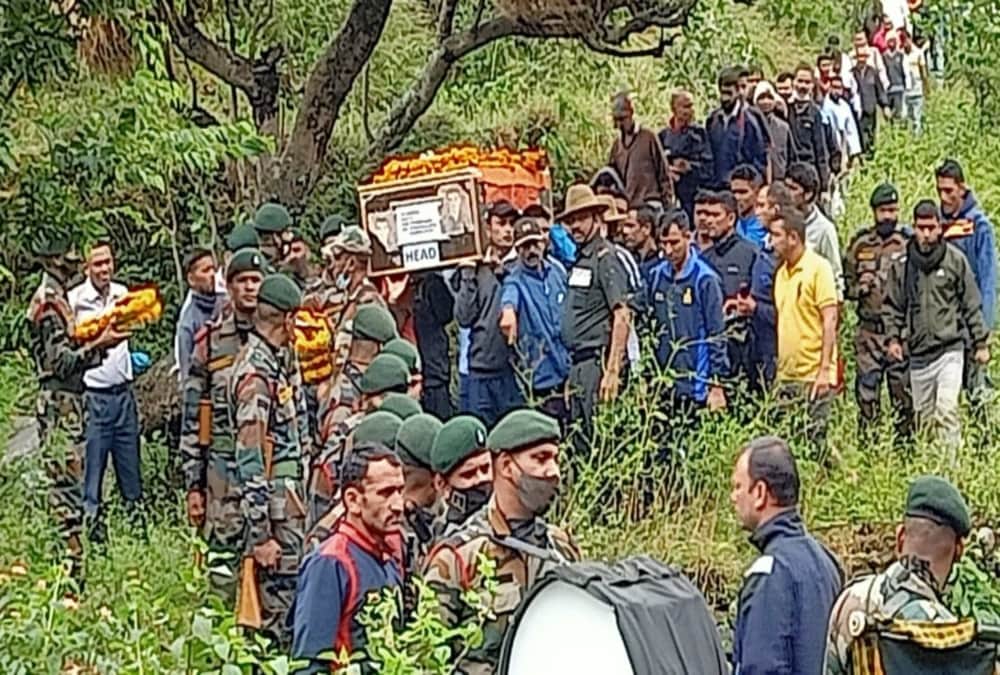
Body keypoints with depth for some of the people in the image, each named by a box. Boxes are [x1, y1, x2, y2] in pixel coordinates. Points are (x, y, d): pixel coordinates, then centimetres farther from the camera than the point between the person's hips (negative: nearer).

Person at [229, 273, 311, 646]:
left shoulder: (281, 359, 10)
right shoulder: (256, 372, -21)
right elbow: (249, 460, -23)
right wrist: (260, 534, -23)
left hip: (290, 497, 10)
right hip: (272, 504, -10)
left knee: (288, 591, 15)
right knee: (278, 602, -4)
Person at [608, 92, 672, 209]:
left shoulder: (648, 137, 1)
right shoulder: (617, 144, 13)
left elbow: (662, 169, 1)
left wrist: (667, 200, -3)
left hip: (650, 202, -4)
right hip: (627, 203, 4)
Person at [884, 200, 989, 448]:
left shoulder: (955, 260, -2)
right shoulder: (902, 264, 4)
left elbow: (972, 305, 3)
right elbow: (893, 305, 13)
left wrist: (980, 343, 3)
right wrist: (893, 337, 1)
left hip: (949, 348, -3)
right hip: (918, 353, 3)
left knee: (947, 410, -15)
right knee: (923, 416, 10)